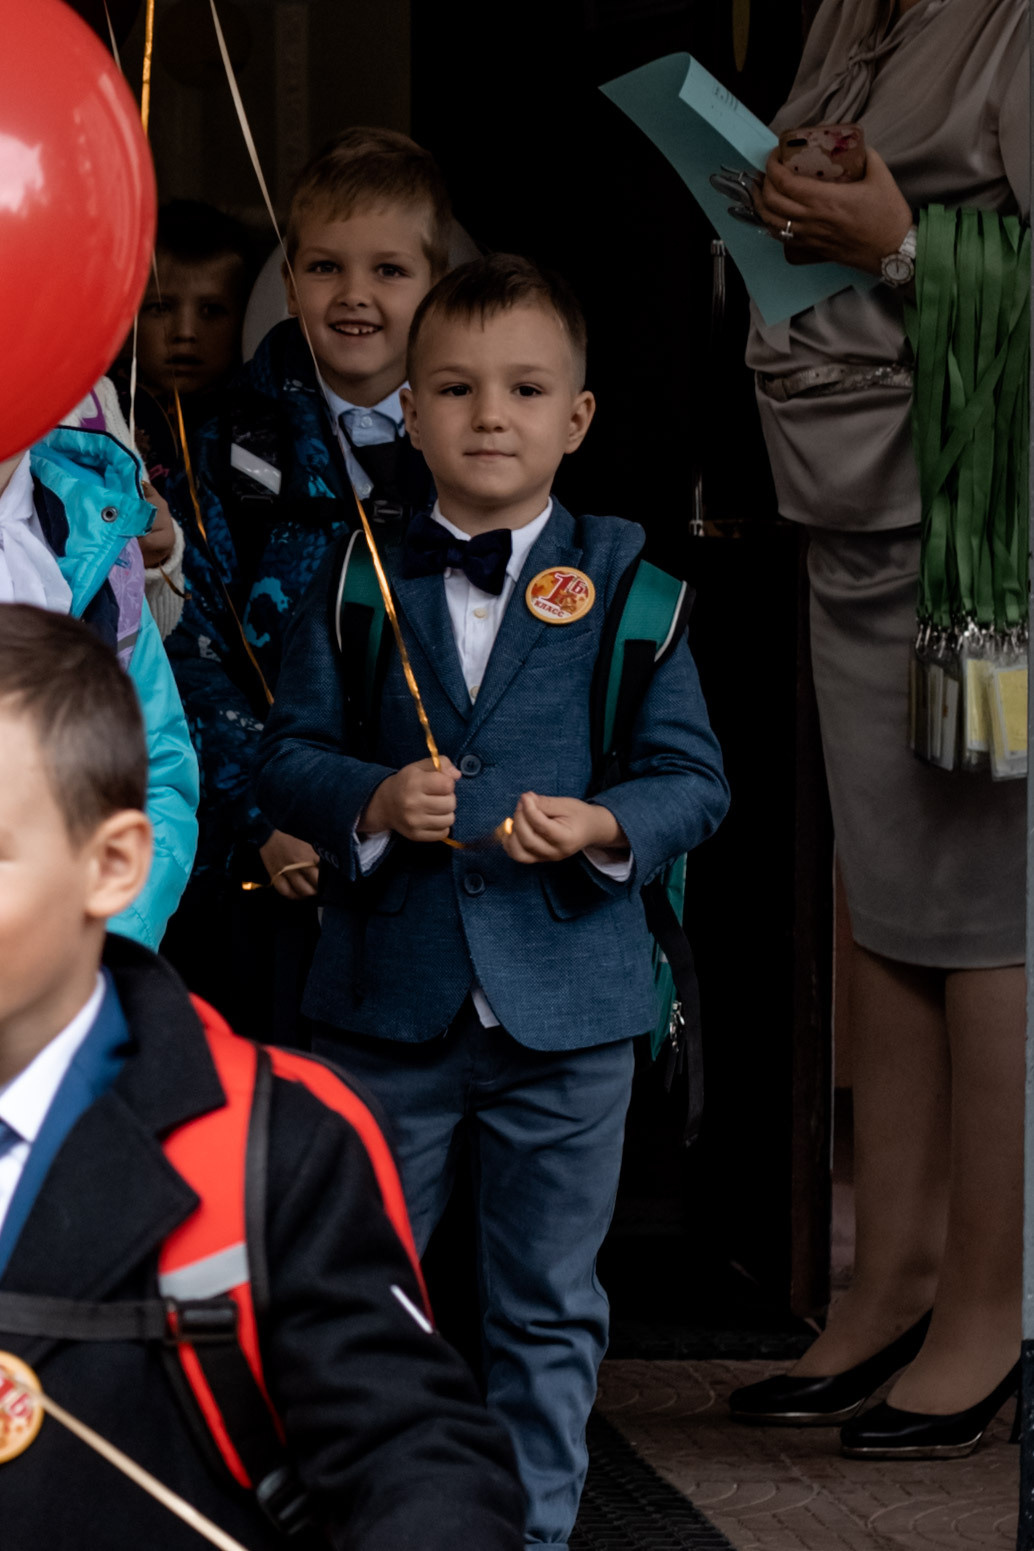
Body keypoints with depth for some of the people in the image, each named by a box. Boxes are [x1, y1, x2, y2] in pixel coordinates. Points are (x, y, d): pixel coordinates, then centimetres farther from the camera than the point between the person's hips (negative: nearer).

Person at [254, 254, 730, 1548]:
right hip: (385, 1003, 1)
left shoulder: (627, 581, 1)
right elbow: (285, 758, 4)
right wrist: (372, 802, -16)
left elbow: (693, 775, 1)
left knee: (547, 1309, 9)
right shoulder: (354, 581, 4)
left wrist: (606, 829, -18)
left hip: (568, 1006, -1)